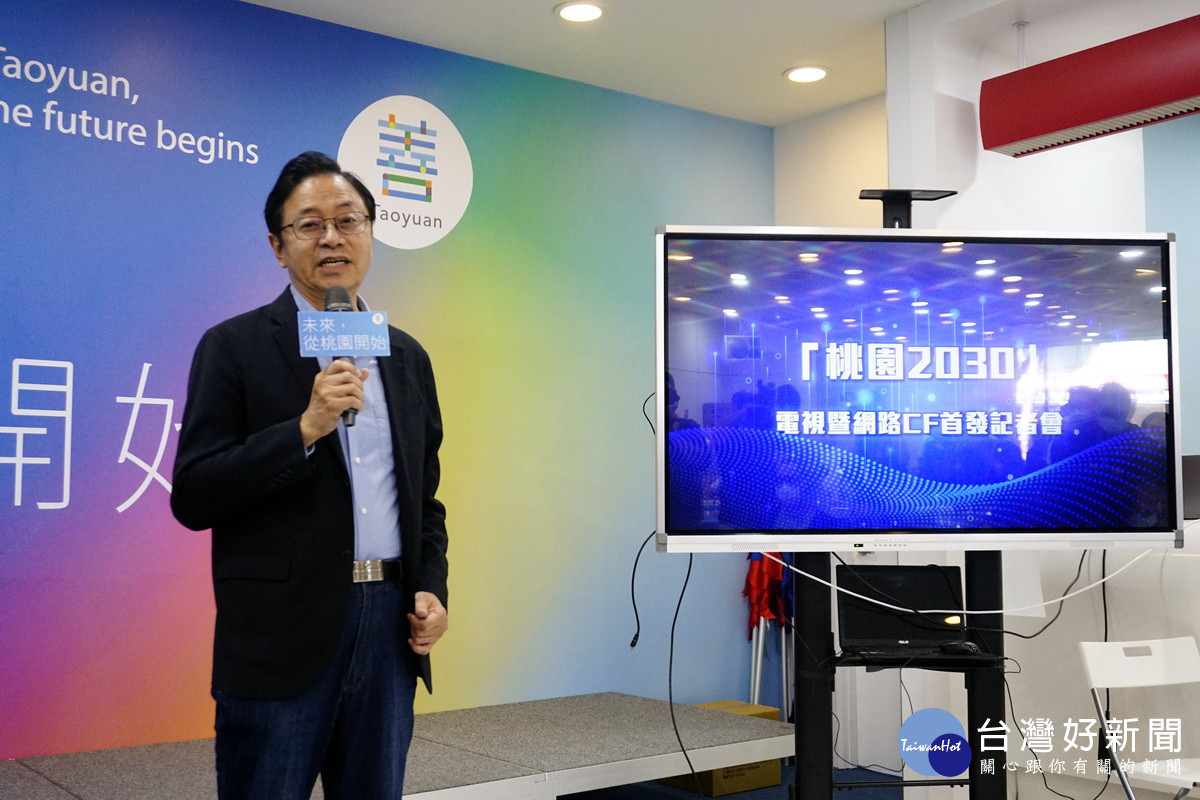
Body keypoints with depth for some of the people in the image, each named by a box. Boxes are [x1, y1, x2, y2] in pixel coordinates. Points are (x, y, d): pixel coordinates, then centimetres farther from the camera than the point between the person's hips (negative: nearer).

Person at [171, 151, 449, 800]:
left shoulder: (407, 357, 12)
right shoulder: (234, 347, -2)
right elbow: (192, 498, -9)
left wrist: (430, 587, 3)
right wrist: (305, 428, -19)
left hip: (389, 625, 5)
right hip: (283, 638, -4)